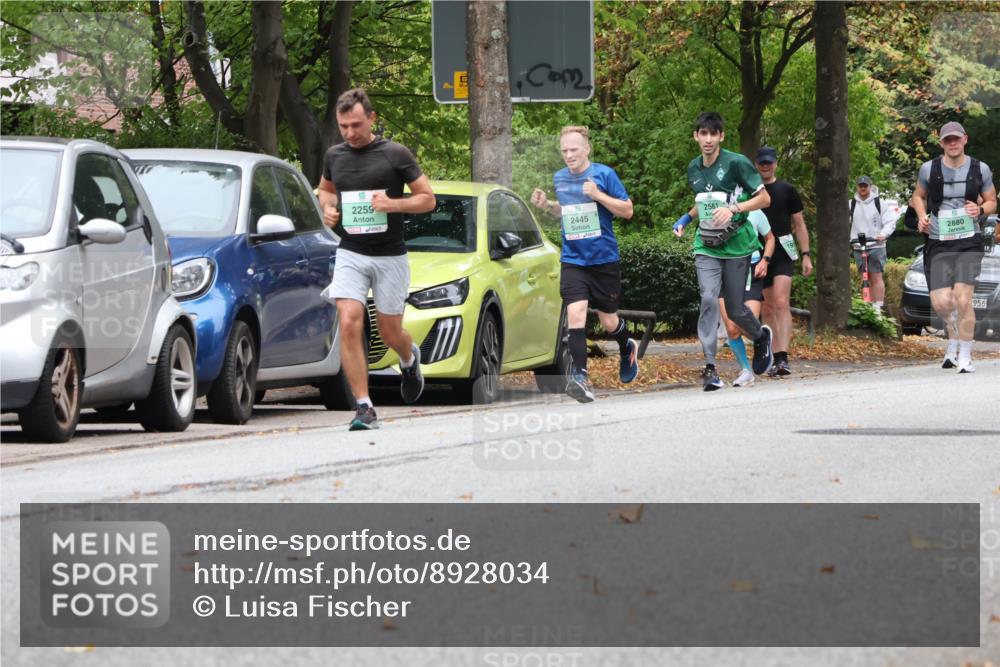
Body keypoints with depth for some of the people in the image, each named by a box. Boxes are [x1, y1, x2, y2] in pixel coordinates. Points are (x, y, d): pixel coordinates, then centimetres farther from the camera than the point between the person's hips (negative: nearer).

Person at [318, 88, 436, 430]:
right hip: (350, 254, 2)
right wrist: (328, 207, 3)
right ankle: (364, 408, -14)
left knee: (390, 333, 8)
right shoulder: (334, 156, 5)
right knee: (349, 325, -16)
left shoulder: (395, 154, -6)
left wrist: (394, 203, -19)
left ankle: (410, 358, 46)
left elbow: (428, 199, -1)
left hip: (390, 256, -2)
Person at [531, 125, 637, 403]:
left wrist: (598, 195, -19)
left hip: (604, 258, -2)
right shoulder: (559, 178, 7)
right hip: (573, 260, 2)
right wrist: (546, 206, 2)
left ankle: (627, 349, 44)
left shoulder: (604, 174, -7)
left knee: (609, 322, 9)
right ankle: (580, 377, -22)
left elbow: (627, 210, -6)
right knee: (575, 313, -18)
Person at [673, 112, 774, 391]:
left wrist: (733, 208, -22)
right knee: (709, 298, -17)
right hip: (706, 245, 3)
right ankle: (710, 366, -18)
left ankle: (761, 336, 38)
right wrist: (686, 218, 9)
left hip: (736, 243, -3)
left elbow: (764, 198, -9)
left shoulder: (736, 163, -10)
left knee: (735, 310, 3)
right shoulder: (694, 168, 8)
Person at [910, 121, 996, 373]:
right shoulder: (929, 169, 1)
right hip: (938, 243, 1)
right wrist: (922, 217, -2)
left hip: (969, 241, -1)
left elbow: (992, 201, 13)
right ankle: (954, 343, 26)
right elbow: (918, 196, 18)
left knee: (962, 299, -15)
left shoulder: (980, 170, 2)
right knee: (941, 303, -7)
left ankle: (965, 356, -1)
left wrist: (981, 210, -9)